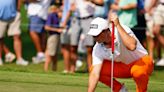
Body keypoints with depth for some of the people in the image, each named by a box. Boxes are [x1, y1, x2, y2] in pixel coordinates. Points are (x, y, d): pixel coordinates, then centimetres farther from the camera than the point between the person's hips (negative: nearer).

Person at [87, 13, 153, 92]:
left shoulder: (122, 29, -28)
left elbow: (132, 46, -48)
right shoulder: (98, 49, -15)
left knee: (137, 71, -41)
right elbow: (95, 74, -18)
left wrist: (118, 25, -45)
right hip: (123, 66, 5)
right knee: (93, 69, -13)